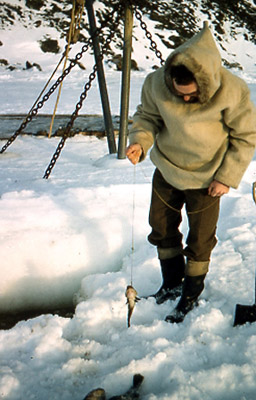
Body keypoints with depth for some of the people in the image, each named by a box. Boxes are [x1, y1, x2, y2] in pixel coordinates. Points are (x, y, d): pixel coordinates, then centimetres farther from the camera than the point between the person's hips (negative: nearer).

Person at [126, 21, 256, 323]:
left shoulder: (231, 92, -26)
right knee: (161, 229, 16)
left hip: (206, 179, -3)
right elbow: (147, 115, 0)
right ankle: (171, 284, 39)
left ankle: (191, 296, 30)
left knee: (200, 241, 8)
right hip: (166, 171, 4)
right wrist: (140, 140, -21)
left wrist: (227, 177, -12)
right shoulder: (157, 83, -19)